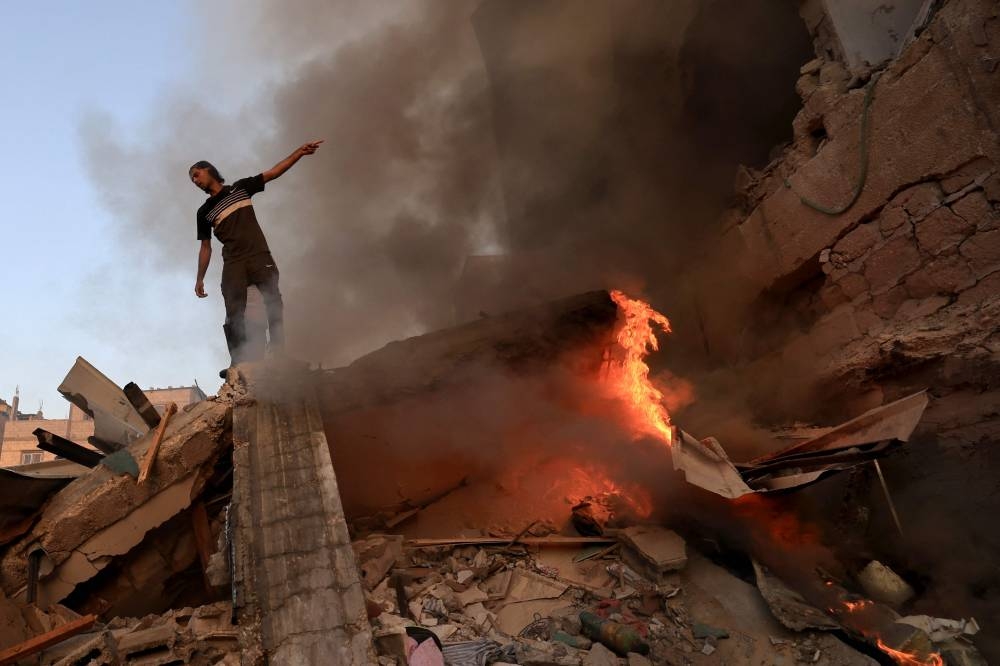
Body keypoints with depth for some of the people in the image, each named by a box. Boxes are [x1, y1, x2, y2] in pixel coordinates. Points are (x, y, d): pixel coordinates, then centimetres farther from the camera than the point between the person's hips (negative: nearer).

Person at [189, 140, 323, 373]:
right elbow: (205, 248, 19)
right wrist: (200, 278, 12)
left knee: (274, 303, -13)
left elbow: (273, 173, 8)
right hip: (233, 265, 1)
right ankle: (238, 363, -11)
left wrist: (300, 152, -1)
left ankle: (278, 353, -13)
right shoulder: (204, 212, 18)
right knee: (234, 315, -8)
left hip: (260, 257, -1)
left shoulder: (240, 187, 14)